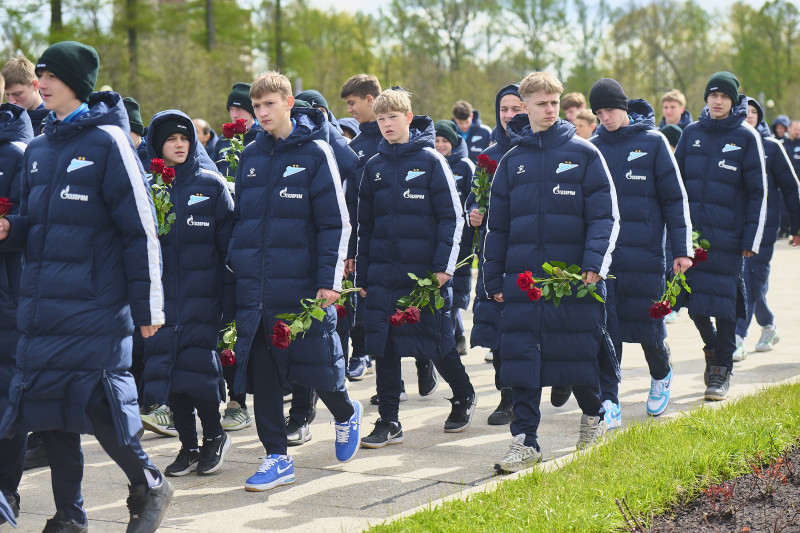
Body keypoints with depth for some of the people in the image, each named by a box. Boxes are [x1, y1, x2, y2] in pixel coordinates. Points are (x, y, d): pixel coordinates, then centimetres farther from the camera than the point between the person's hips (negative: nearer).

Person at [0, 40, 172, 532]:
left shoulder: (107, 141, -7)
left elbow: (141, 229, -8)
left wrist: (148, 306, -9)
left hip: (94, 306, -7)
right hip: (43, 303, 7)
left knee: (96, 402, -11)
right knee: (49, 402, 7)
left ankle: (149, 486, 14)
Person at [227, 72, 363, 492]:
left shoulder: (315, 153, -4)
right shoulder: (250, 157, 11)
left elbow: (336, 223, -6)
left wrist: (330, 280, -12)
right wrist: (233, 268, 14)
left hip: (302, 286, -4)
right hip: (254, 289, 5)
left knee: (317, 367, 1)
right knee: (261, 371, 3)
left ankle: (346, 414, 33)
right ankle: (277, 458, 12)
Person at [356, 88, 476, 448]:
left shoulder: (430, 160, -2)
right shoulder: (374, 167, 11)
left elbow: (452, 217, -4)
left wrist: (444, 267, -11)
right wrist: (362, 275, 13)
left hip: (425, 270, -4)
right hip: (383, 274, 4)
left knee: (437, 342, 3)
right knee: (384, 345, 1)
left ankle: (464, 396, 29)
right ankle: (388, 422, 8)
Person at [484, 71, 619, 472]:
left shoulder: (583, 154, 2)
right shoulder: (512, 161, 11)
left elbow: (605, 216, -3)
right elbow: (497, 226, 16)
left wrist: (594, 264, -16)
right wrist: (493, 278, 11)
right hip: (523, 277, 3)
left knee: (579, 351, 4)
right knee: (520, 356, -2)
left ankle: (593, 416, 30)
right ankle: (525, 440, 4)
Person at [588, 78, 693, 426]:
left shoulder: (653, 142, 0)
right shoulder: (594, 147, 9)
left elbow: (674, 197, 2)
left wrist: (681, 248, -3)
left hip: (645, 252, -2)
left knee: (647, 323, 5)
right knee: (604, 328, -5)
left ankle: (661, 375, 35)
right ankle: (608, 403, 0)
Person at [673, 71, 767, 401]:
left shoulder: (746, 137, -1)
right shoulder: (691, 133, 8)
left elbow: (758, 191, -1)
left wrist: (751, 239, -5)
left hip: (727, 236, -3)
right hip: (691, 232, 3)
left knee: (723, 301, -2)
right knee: (694, 301, 4)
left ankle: (722, 369, 10)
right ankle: (712, 346, 30)